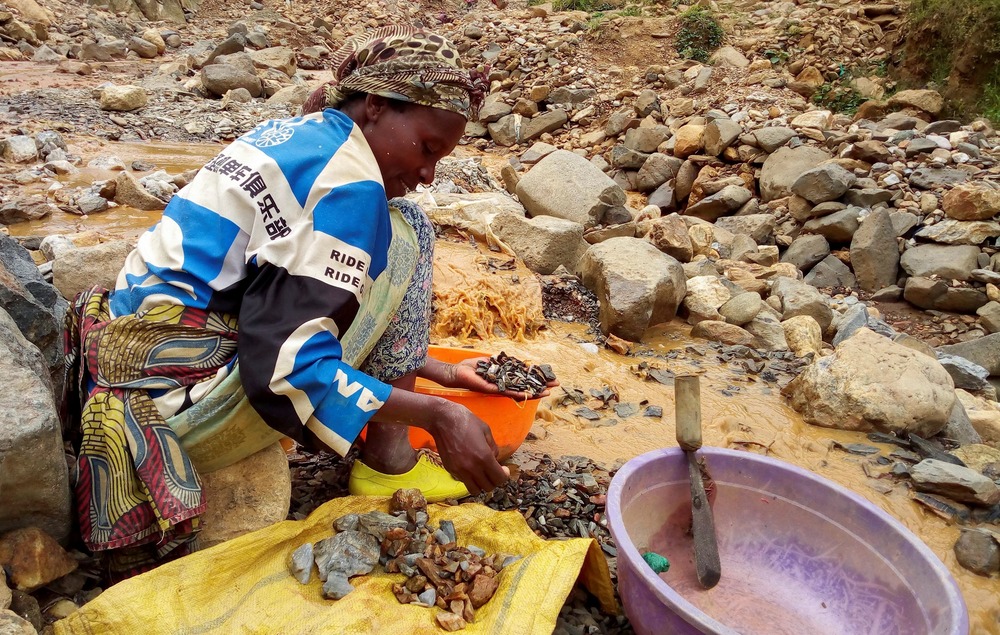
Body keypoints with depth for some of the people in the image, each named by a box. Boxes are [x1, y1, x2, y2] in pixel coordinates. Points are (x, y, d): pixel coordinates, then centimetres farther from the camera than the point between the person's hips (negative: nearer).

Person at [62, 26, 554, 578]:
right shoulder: (351, 180, -16)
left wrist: (443, 372, 19)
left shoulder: (297, 134, 12)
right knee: (401, 233, -7)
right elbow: (291, 368, -23)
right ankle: (389, 465, -2)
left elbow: (300, 316, 18)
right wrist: (438, 415, -19)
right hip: (181, 398, -9)